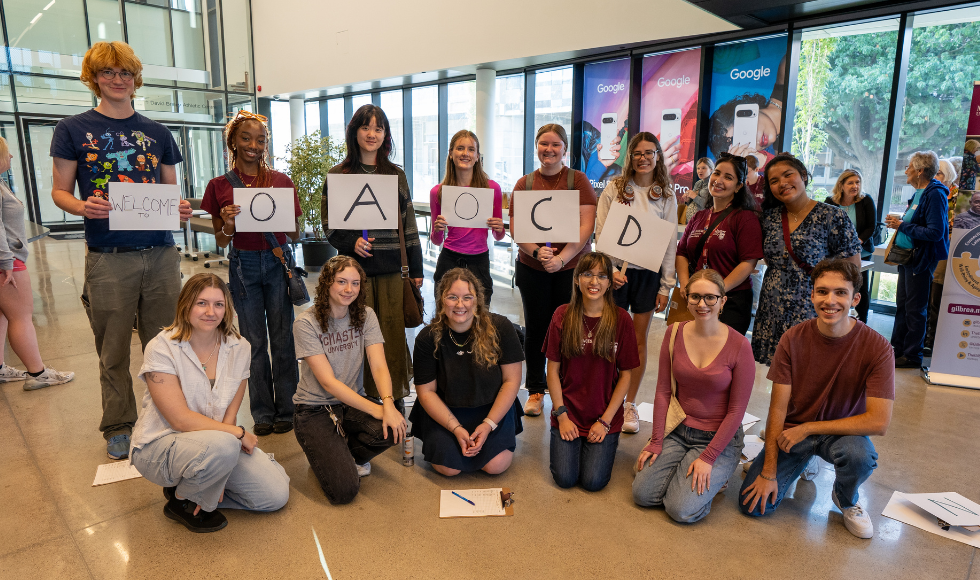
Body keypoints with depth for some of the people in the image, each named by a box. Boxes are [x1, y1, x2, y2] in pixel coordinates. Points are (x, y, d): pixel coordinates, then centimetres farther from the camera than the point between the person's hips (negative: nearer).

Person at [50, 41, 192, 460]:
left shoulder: (157, 134, 14)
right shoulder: (73, 129, 7)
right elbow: (59, 190, 7)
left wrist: (181, 207, -6)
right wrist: (82, 207, -15)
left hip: (161, 253, 2)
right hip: (108, 257, -2)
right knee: (113, 350, 7)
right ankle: (118, 426, 22)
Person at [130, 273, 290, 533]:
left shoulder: (239, 348, -3)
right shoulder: (161, 349, -16)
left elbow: (230, 414, -3)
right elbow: (180, 419, -20)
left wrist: (218, 479, -11)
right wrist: (239, 433, -18)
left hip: (218, 441, 5)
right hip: (160, 444, -5)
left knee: (276, 495, -9)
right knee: (223, 446, -37)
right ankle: (182, 501, -5)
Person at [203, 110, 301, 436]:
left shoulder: (282, 181, 3)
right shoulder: (220, 186, 3)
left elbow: (295, 235, 6)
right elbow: (221, 241, 6)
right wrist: (228, 224, -14)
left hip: (278, 262, 0)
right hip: (244, 265, 1)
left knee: (282, 338, 4)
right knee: (254, 341, 8)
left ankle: (286, 409, 16)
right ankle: (263, 413, 20)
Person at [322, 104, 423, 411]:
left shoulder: (396, 174, 11)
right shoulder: (339, 175, 5)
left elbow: (408, 224, 11)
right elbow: (329, 224, 4)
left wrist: (416, 268, 9)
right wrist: (351, 241, -15)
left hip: (390, 269, 2)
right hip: (354, 265, -1)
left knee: (393, 330, 5)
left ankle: (395, 396, 19)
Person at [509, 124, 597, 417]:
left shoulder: (578, 180, 2)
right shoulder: (524, 183, 8)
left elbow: (587, 225, -7)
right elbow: (515, 228, 1)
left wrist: (562, 257, -19)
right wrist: (537, 251, -17)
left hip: (572, 267, -2)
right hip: (532, 268, 2)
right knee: (536, 327, 8)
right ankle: (535, 390, 22)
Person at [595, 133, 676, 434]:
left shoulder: (666, 196, 5)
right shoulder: (614, 188, 1)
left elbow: (669, 243, 4)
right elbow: (601, 233, -2)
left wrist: (666, 286, 0)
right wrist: (610, 269, -13)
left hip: (648, 273, 1)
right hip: (615, 271, -1)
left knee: (639, 339, 7)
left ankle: (630, 403, 20)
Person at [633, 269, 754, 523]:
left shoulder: (739, 346, -15)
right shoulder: (675, 333, -5)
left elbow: (736, 411, -11)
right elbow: (663, 391, -1)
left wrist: (708, 457, -14)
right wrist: (656, 442, -3)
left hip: (718, 438, -3)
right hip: (678, 431, 3)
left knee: (682, 510, -15)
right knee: (642, 494, -9)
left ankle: (715, 474, 13)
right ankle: (683, 468, 17)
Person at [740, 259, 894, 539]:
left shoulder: (876, 347, -18)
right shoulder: (793, 339, -14)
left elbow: (879, 421, -21)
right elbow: (778, 408, -13)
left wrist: (808, 428, -19)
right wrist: (768, 473, -14)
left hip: (844, 431, -1)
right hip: (793, 431, 1)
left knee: (860, 455, -36)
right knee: (753, 504, -12)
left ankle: (846, 499, 1)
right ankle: (802, 461, 19)